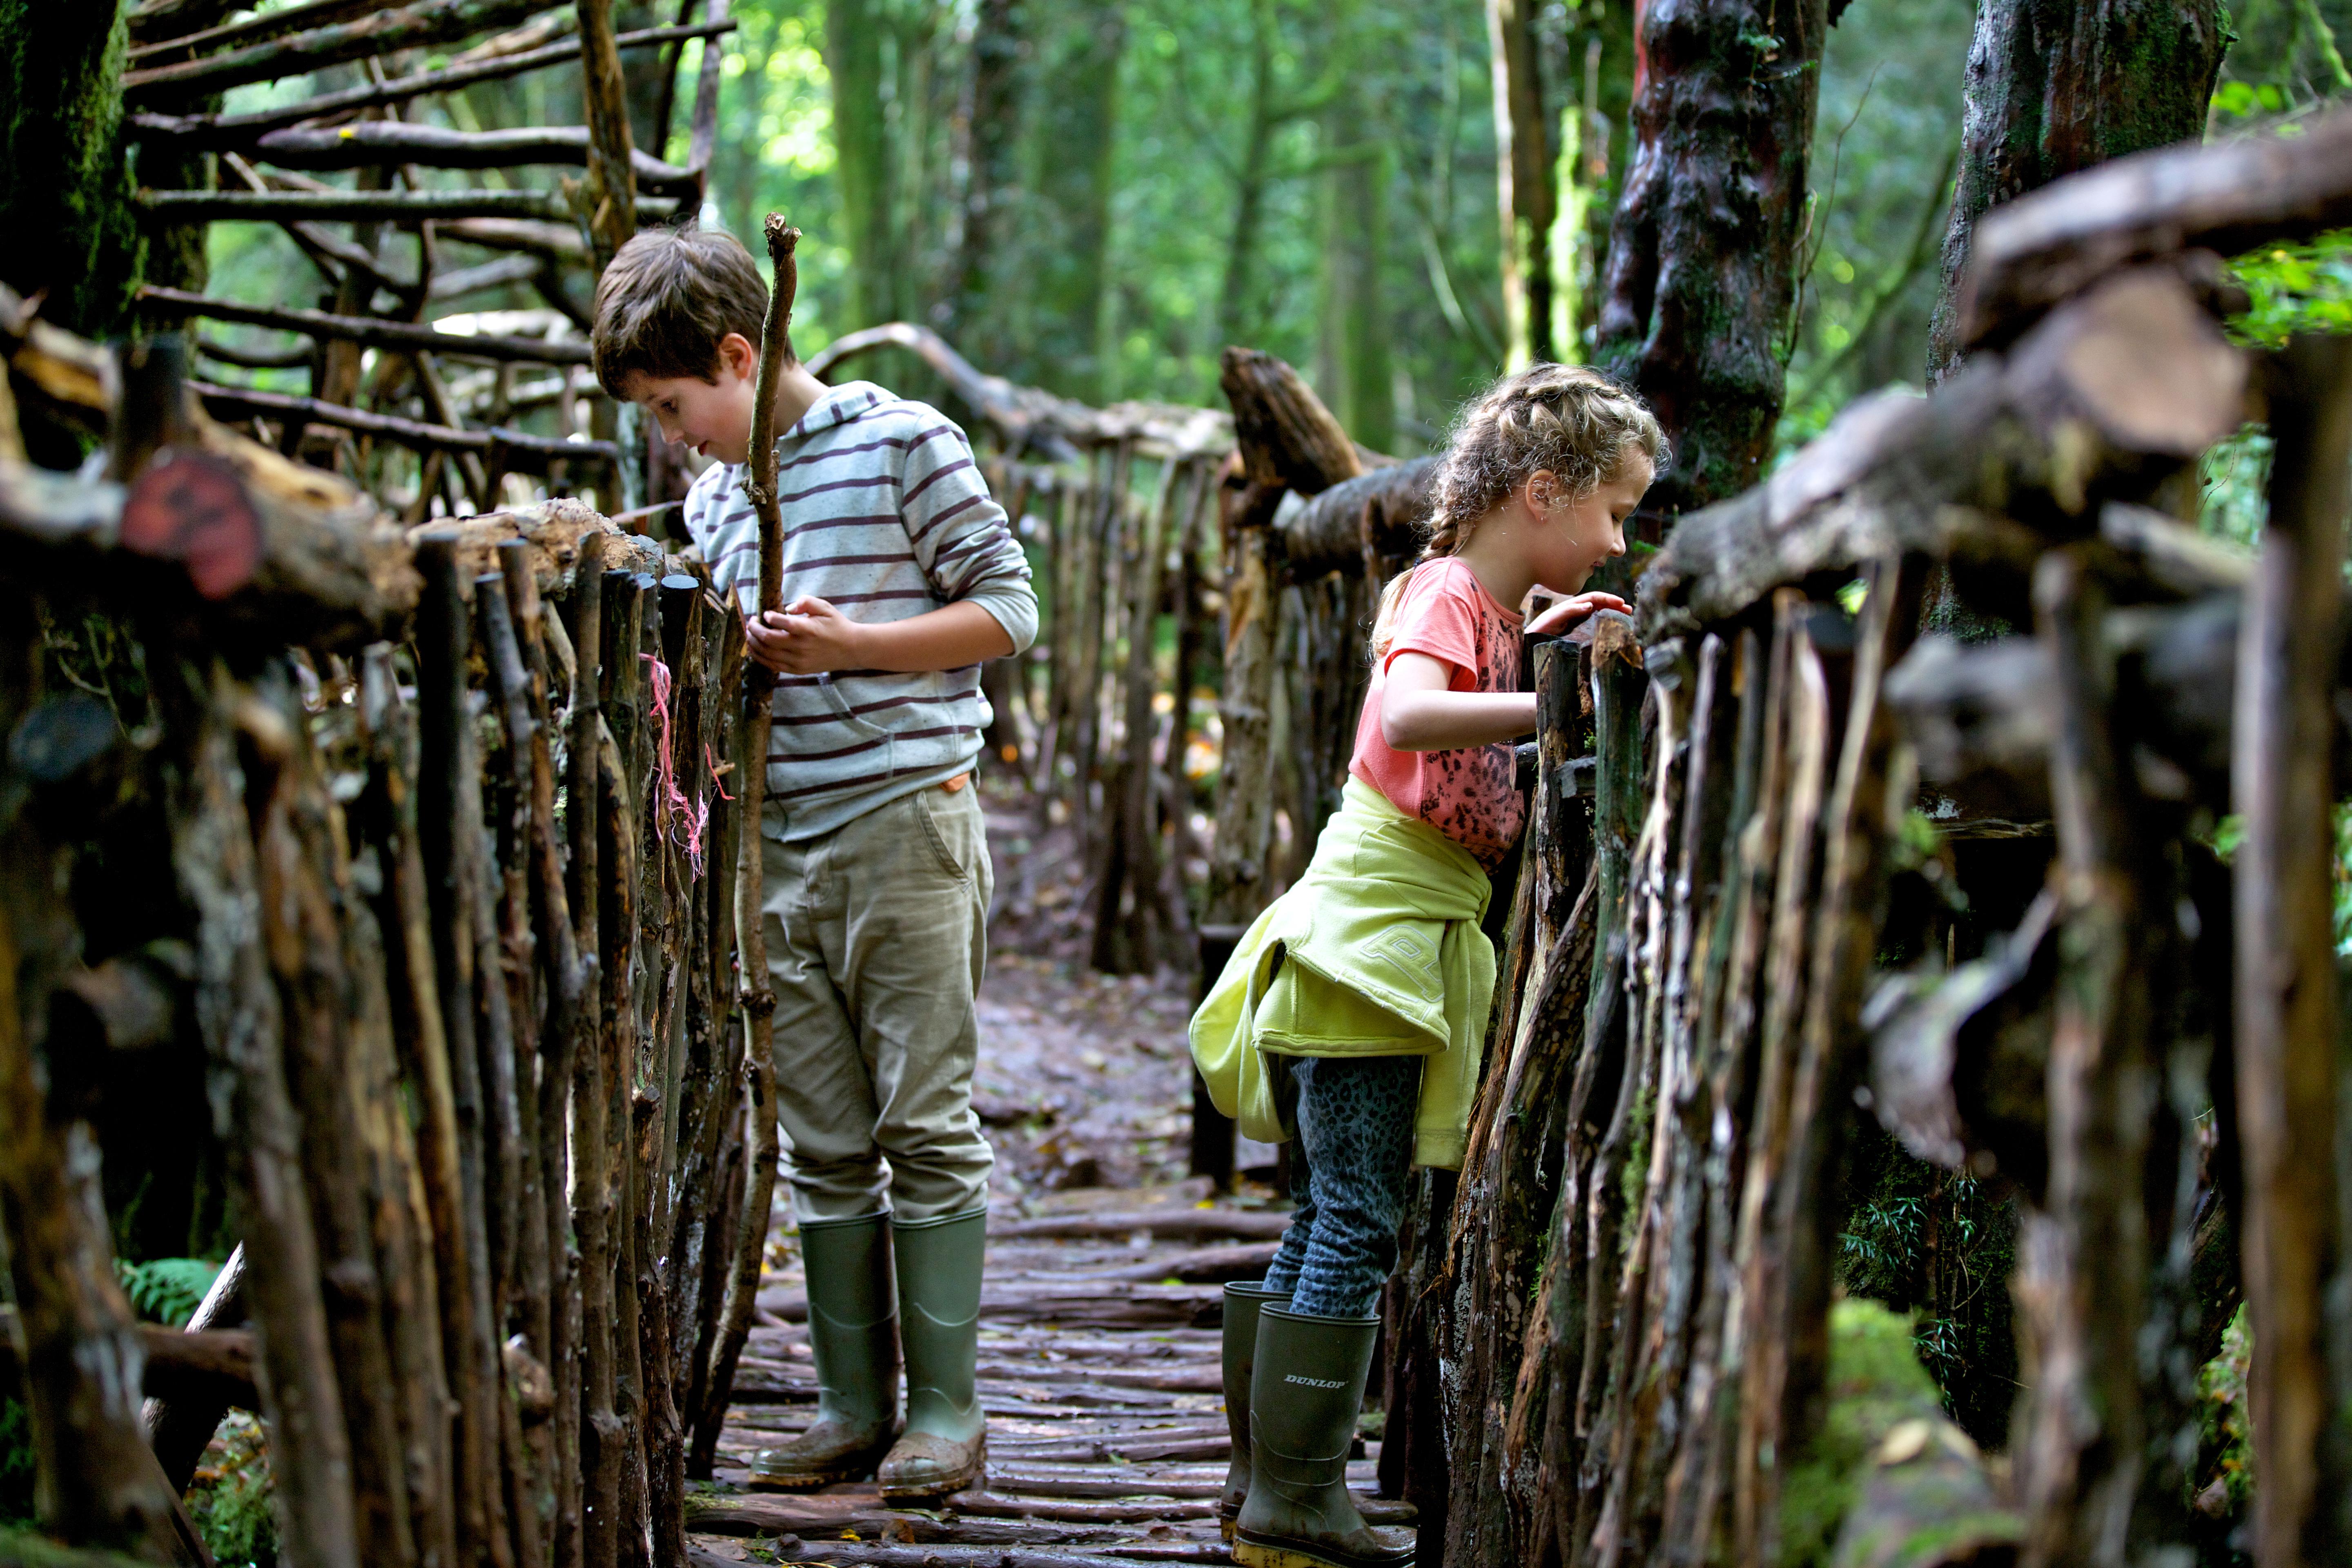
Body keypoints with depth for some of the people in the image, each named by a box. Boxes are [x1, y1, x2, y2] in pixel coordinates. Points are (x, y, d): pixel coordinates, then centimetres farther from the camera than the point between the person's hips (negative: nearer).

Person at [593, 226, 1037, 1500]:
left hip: (906, 818, -6)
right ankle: (854, 1405, 16)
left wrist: (852, 645, -14)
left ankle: (945, 1407, 5)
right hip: (780, 843, 6)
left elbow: (1007, 606, -5)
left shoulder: (904, 442, -4)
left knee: (925, 1124, -2)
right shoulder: (713, 498, 15)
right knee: (822, 1143, 8)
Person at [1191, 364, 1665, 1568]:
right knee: (1356, 1225, -7)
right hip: (1373, 935, -10)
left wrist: (1533, 640, 17)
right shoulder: (1447, 594, -12)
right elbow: (1408, 714, -31)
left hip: (1393, 950, 10)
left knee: (1328, 1222, 12)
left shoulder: (1477, 604, 16)